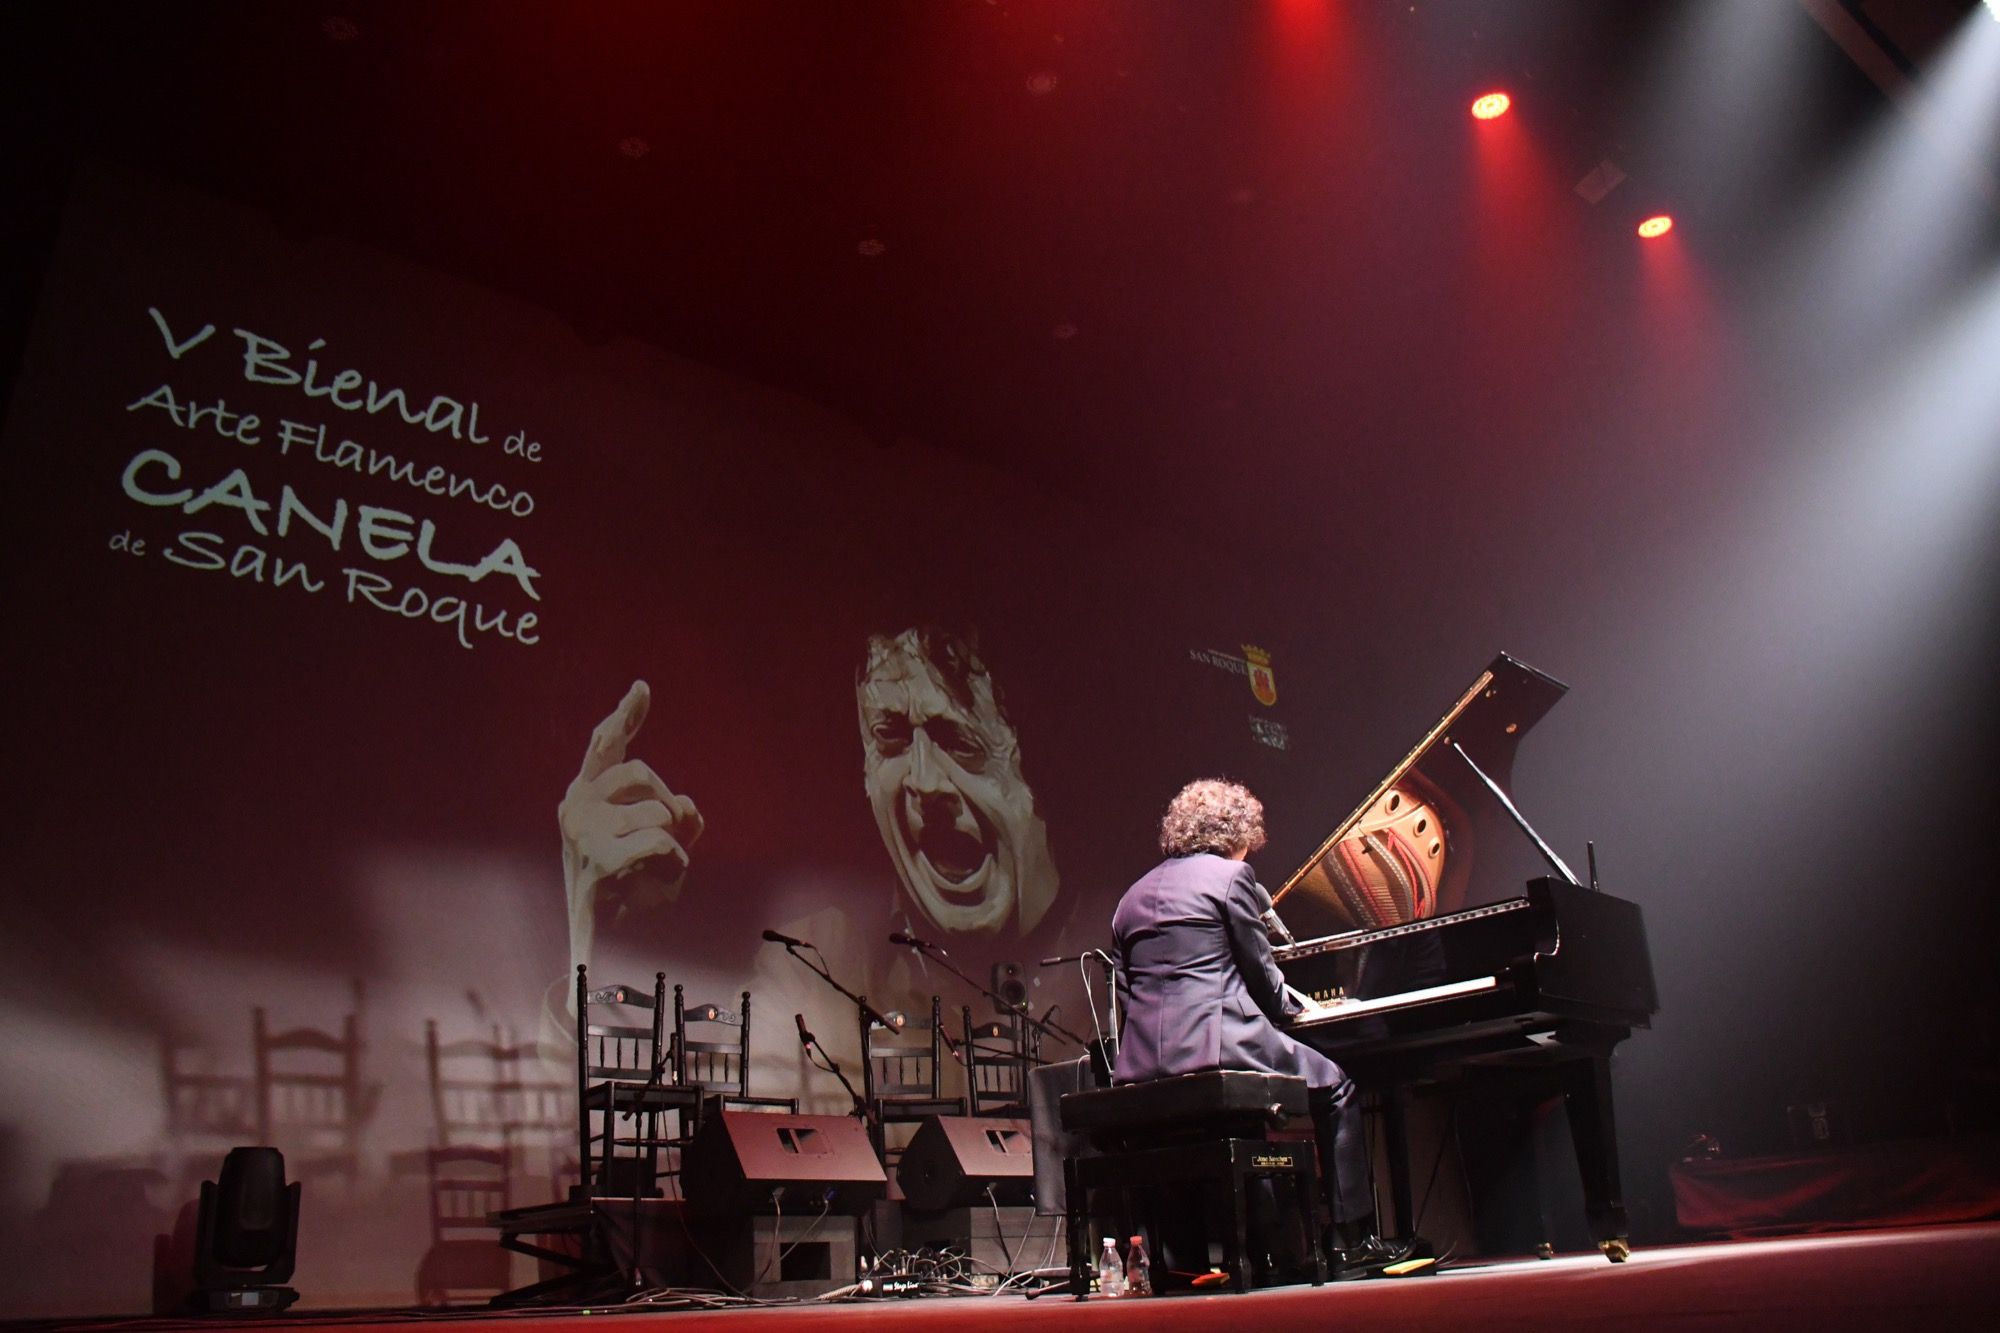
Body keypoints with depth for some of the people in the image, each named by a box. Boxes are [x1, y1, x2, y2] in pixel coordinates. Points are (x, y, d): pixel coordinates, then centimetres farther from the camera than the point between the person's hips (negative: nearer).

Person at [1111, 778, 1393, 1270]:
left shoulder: (1134, 896, 21)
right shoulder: (1230, 874, 1)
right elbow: (1260, 971, 1)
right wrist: (1296, 1008, 22)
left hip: (1143, 1063, 7)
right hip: (1216, 1042, -7)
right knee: (1336, 1086, 15)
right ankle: (1352, 1238, 13)